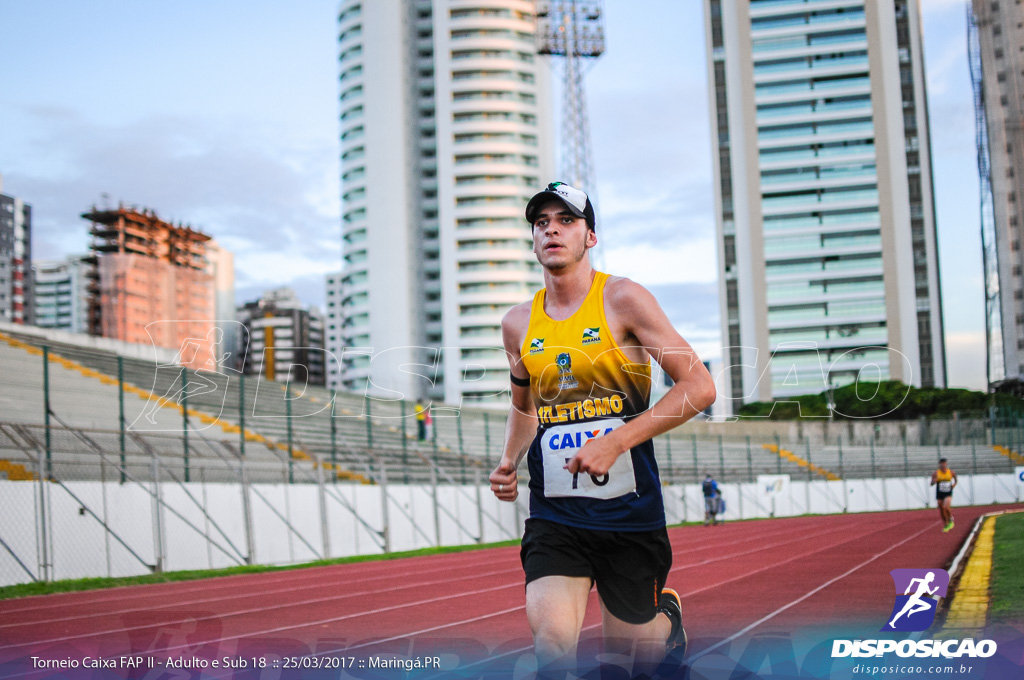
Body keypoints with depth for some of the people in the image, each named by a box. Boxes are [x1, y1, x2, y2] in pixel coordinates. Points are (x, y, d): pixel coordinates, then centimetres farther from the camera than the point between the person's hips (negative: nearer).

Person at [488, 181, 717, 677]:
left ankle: (668, 612, 45)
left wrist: (616, 441, -20)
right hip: (553, 513, 2)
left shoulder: (623, 299, -6)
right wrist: (508, 461, 5)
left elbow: (699, 387, -11)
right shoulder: (518, 323, 7)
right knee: (552, 639, -22)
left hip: (629, 510, -2)